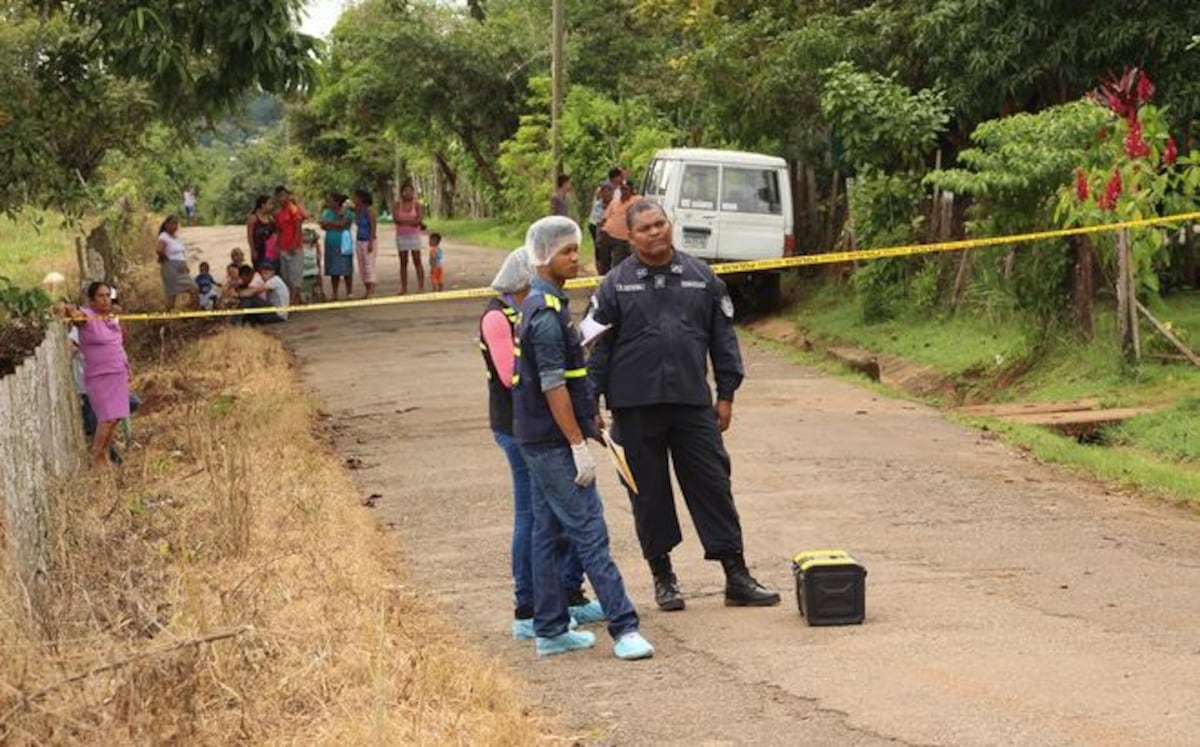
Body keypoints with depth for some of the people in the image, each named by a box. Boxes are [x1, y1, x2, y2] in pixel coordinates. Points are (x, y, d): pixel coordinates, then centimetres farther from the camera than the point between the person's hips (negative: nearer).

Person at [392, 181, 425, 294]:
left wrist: (404, 220, -13)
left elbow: (420, 220, -13)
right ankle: (404, 287, 10)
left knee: (417, 261, -3)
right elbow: (396, 219, -12)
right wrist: (412, 220, -13)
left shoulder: (416, 204, -2)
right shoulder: (397, 205, 2)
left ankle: (421, 286, -4)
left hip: (414, 235, -2)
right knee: (403, 262, 6)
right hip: (401, 236, 2)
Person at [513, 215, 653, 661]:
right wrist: (579, 445, -20)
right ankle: (624, 628, -10)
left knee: (548, 532, 12)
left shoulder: (539, 305, 14)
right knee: (589, 532, -10)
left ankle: (550, 631, 17)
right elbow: (553, 386, -21)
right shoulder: (547, 312, -18)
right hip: (553, 442, -10)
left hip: (539, 441, 10)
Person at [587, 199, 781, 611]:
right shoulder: (616, 285, 2)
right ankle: (662, 575, 19)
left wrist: (726, 395, 7)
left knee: (712, 485, 1)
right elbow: (597, 348, 2)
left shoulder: (701, 277, 7)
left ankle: (736, 576, 5)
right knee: (649, 493, 6)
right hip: (636, 407, -1)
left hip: (693, 403, 1)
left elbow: (723, 338, 10)